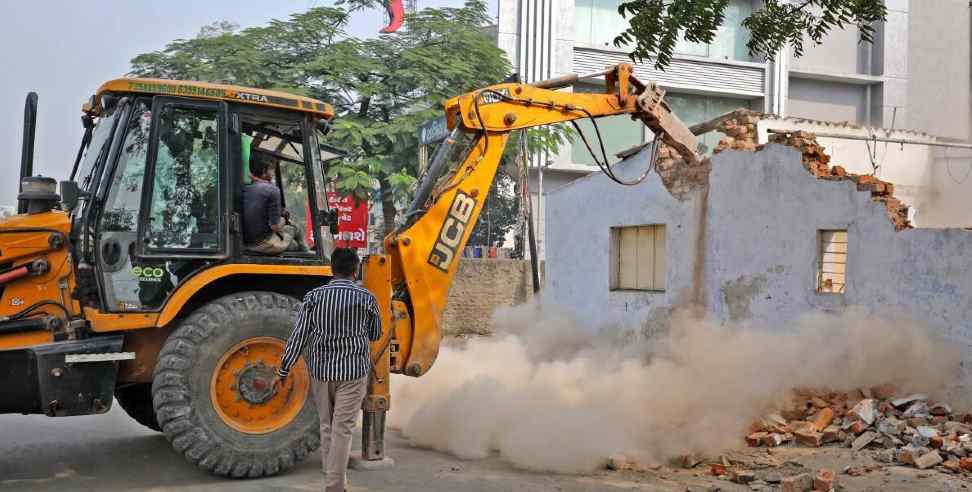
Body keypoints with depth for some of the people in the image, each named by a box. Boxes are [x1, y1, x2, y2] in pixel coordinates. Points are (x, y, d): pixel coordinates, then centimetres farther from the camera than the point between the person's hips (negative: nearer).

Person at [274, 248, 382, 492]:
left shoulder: (314, 296, -2)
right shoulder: (366, 298, -4)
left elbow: (298, 336, -5)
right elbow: (375, 335, 9)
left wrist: (283, 371, 0)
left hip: (320, 369, 3)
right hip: (352, 371, -2)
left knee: (327, 426, 15)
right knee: (342, 430, -1)